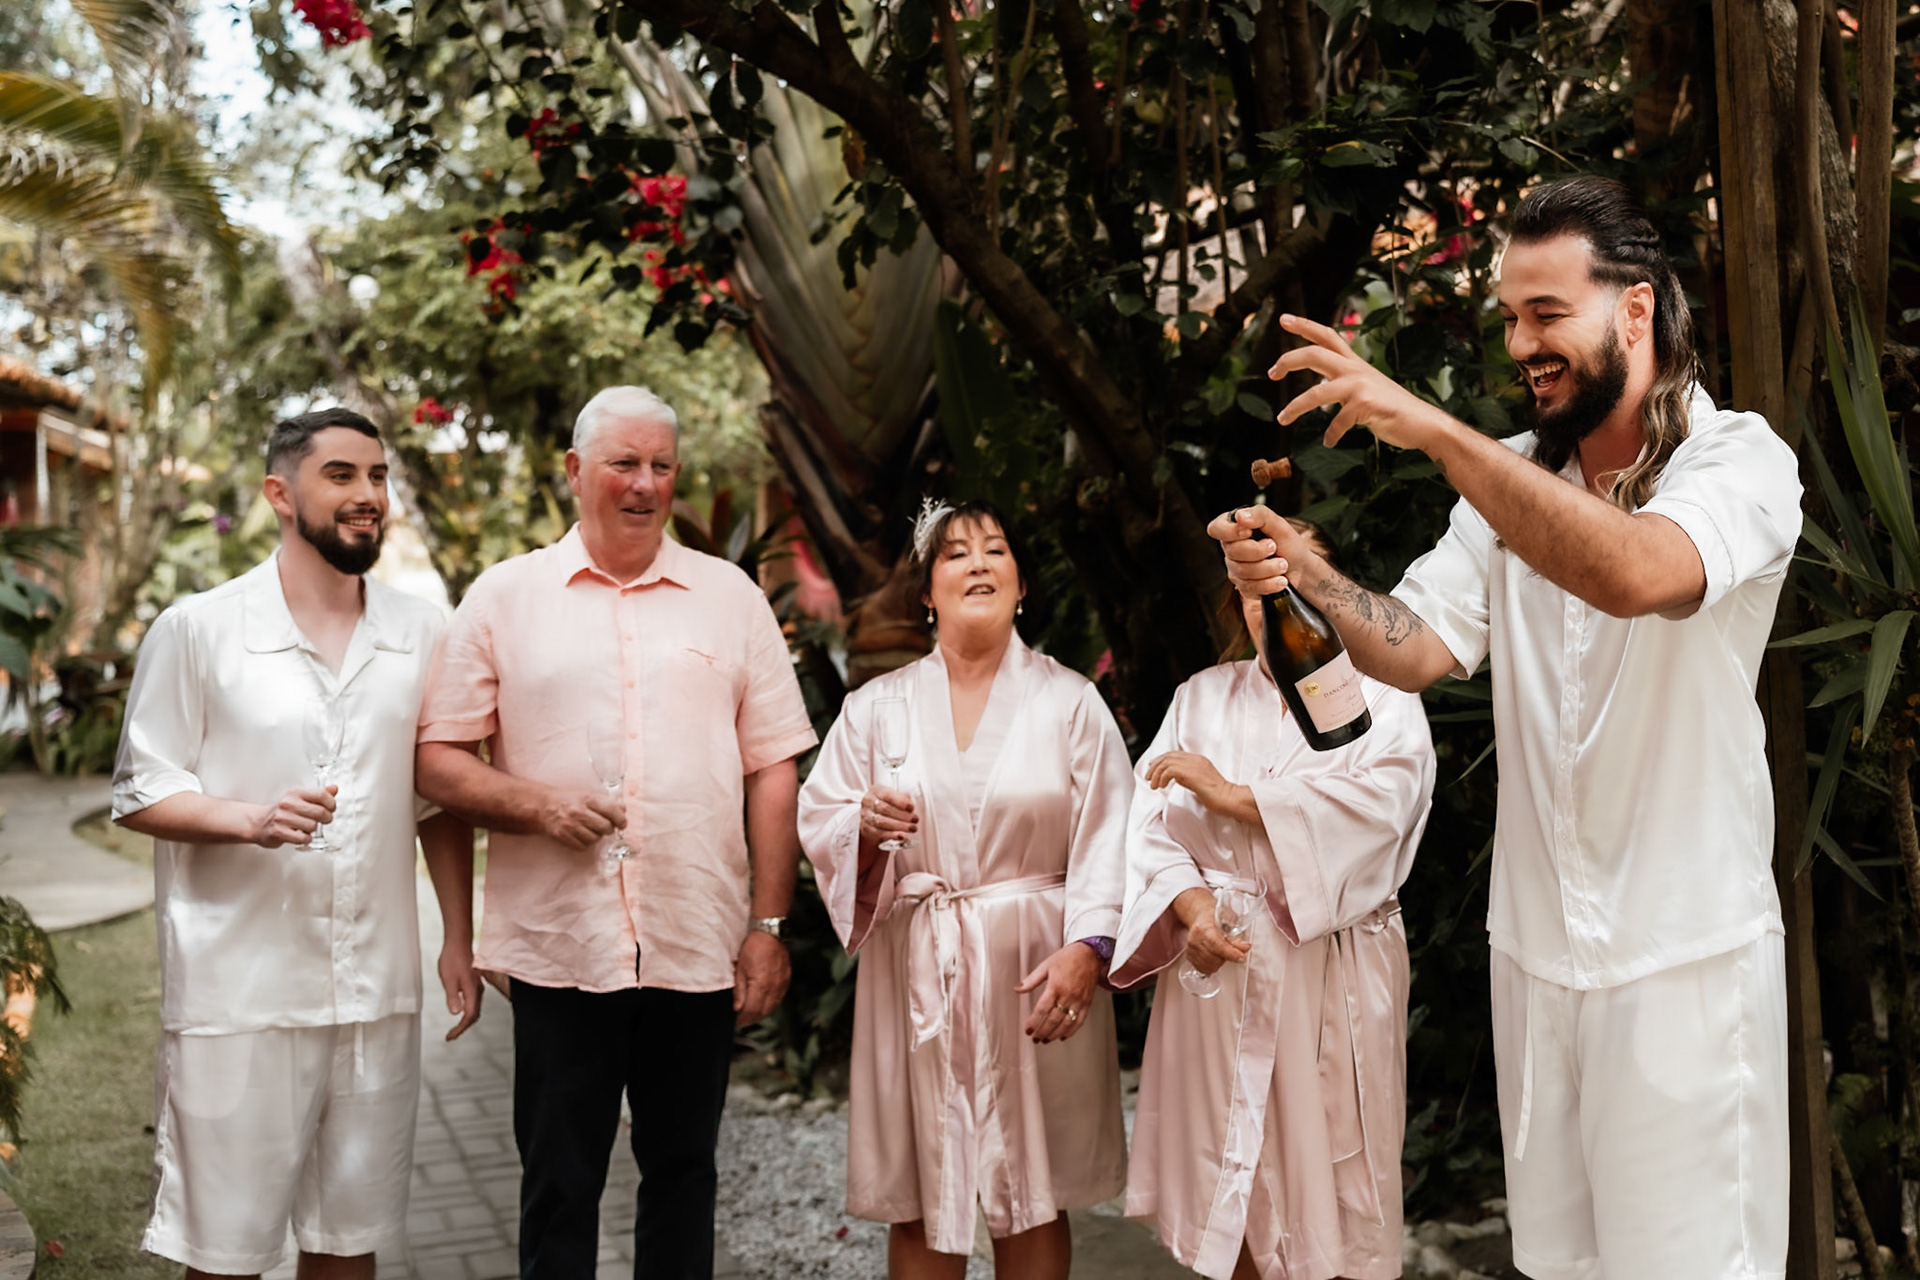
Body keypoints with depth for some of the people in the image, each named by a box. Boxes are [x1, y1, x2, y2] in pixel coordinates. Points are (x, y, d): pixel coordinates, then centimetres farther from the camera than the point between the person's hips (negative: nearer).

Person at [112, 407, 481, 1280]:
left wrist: (458, 942, 9)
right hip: (238, 989, -3)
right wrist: (251, 818, -19)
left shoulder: (421, 635, 8)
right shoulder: (197, 629, -3)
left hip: (376, 993, 3)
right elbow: (138, 794, -1)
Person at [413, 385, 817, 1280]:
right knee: (558, 1188, 9)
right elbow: (438, 762, 4)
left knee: (682, 1176, 13)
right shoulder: (504, 596, 5)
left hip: (699, 946, 1)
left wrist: (769, 924, 1)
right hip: (557, 948, -1)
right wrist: (534, 804, -14)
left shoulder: (730, 597, 8)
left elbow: (772, 771, 6)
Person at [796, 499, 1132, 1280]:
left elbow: (1104, 839, -3)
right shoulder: (878, 705, 9)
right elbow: (818, 827, 7)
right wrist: (867, 827, -15)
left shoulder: (1069, 700, 5)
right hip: (915, 970, 1)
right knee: (919, 1201, 5)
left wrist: (1085, 949, -15)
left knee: (1034, 1198, 5)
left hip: (1035, 968, -1)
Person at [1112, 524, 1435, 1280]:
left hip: (1332, 972, -2)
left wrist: (1230, 795, -14)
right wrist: (1191, 906, -16)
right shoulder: (1203, 697, 11)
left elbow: (1374, 805, -18)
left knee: (1327, 1174, 4)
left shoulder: (1381, 699, 1)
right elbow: (1152, 822, 2)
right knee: (1230, 1184, 8)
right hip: (1219, 963, 3)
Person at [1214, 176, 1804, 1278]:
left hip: (1684, 958, -5)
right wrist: (1306, 574, -22)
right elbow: (1424, 647, -3)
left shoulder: (1742, 461, -11)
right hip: (1535, 944, 5)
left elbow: (1639, 574, -34)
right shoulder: (1512, 478, 7)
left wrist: (1432, 429, -37)